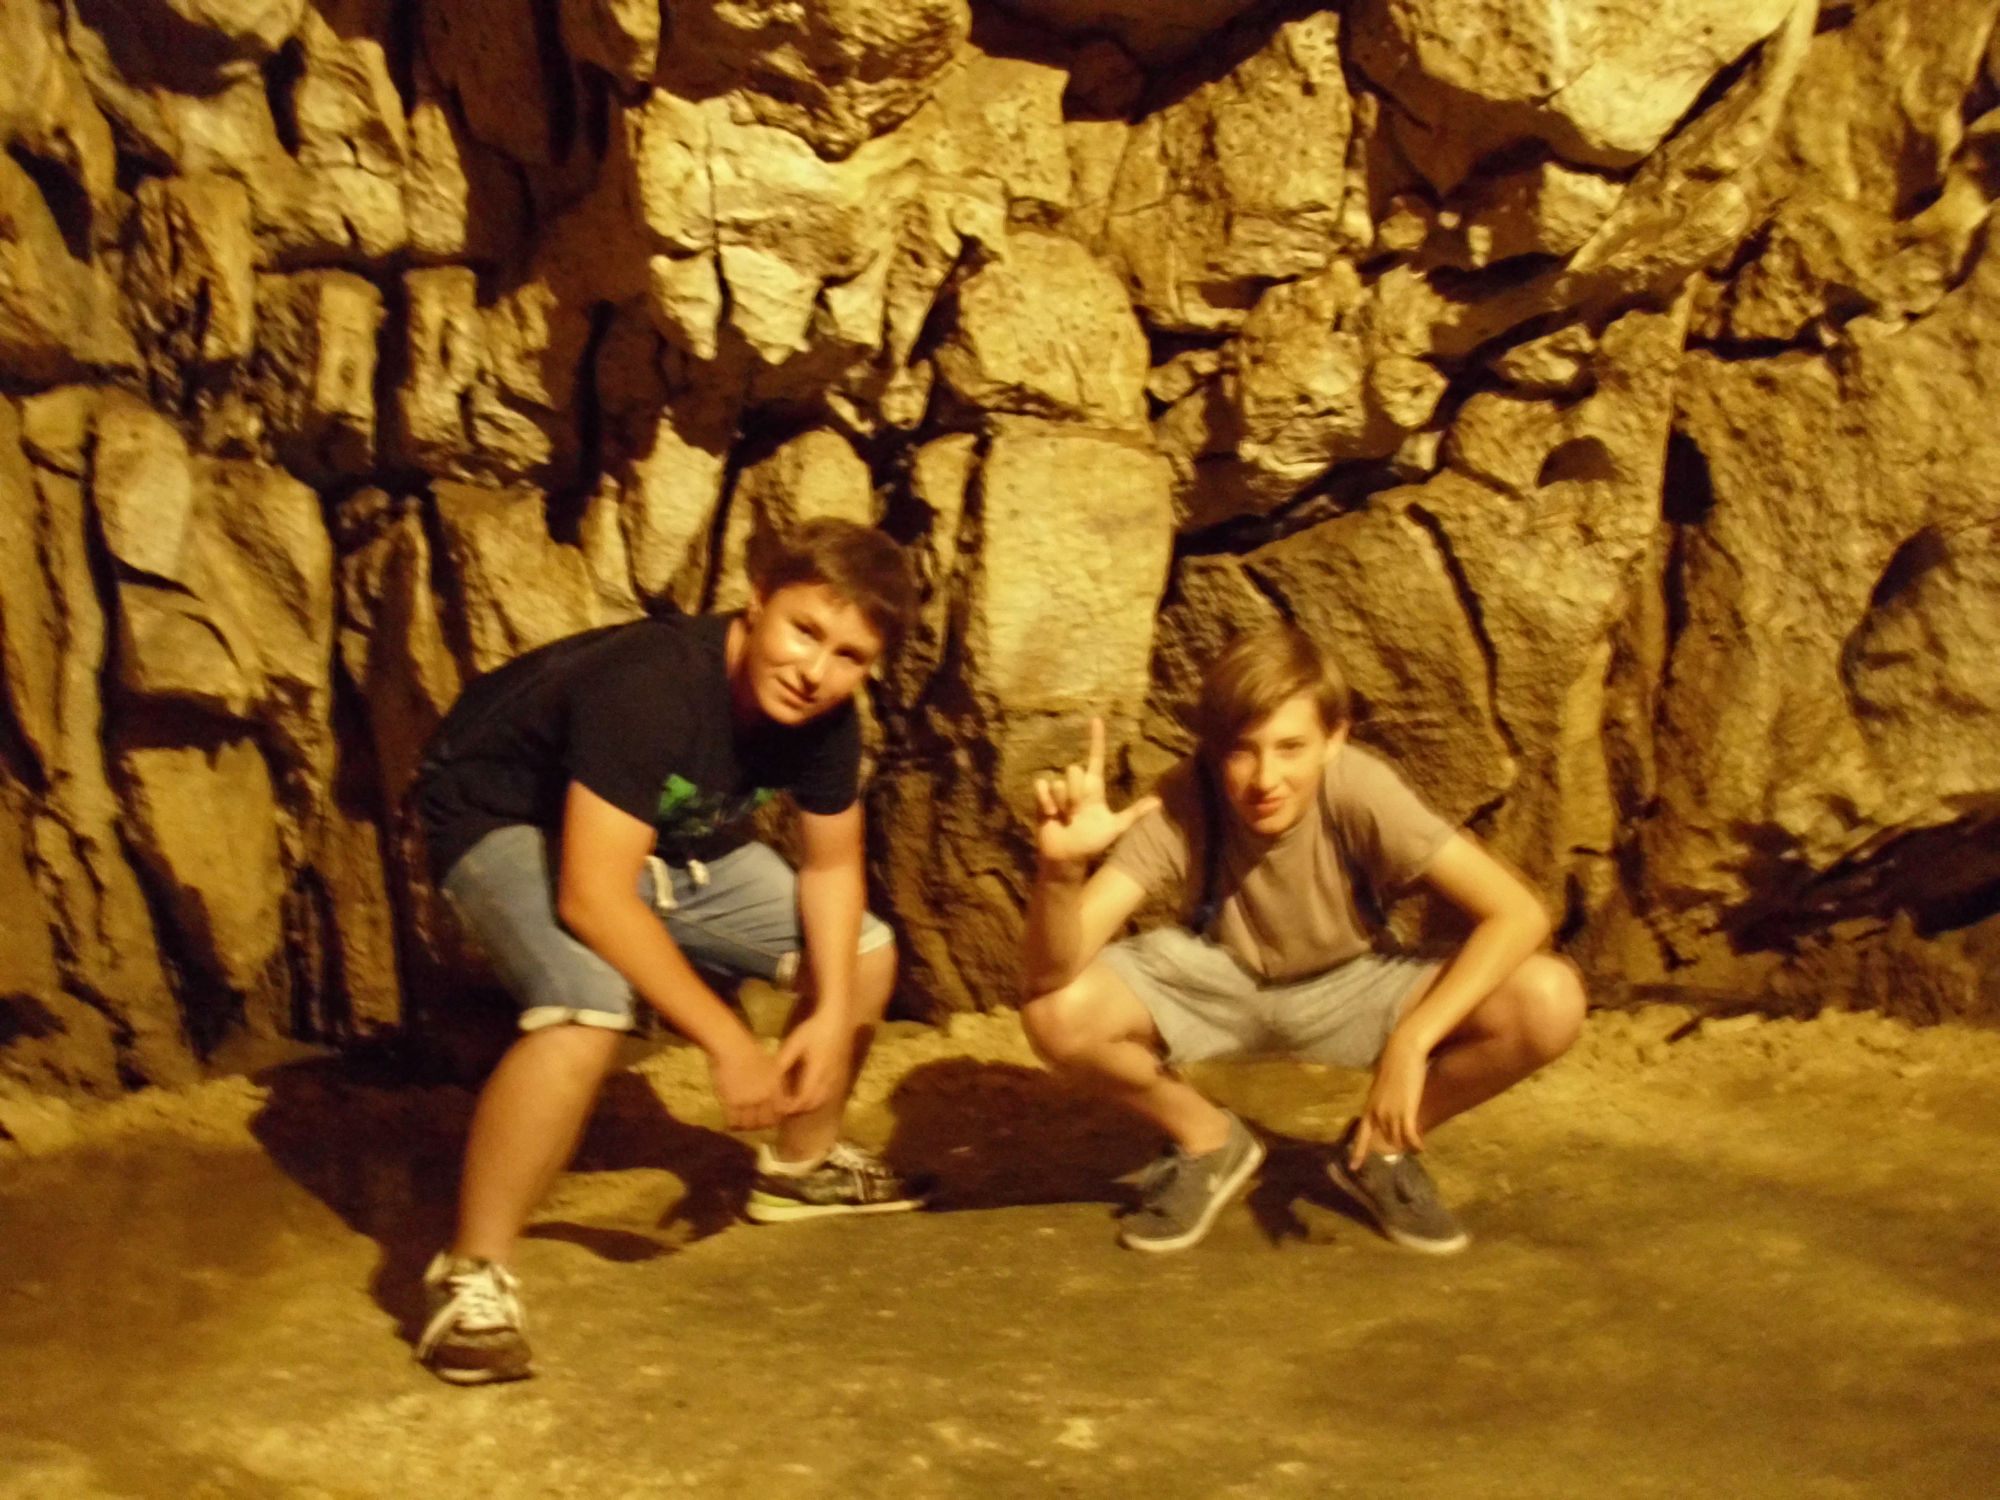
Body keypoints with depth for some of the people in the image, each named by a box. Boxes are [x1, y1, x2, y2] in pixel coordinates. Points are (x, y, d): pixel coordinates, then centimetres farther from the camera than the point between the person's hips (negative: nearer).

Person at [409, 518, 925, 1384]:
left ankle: (801, 1167, 30)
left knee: (863, 954, 6)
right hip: (506, 819, -7)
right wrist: (728, 1044, -35)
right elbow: (593, 896, -40)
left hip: (669, 840, 8)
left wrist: (831, 1015, -14)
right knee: (587, 1013, -36)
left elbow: (832, 864, 0)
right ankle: (471, 1274, -19)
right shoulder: (653, 687, -38)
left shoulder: (824, 716, -15)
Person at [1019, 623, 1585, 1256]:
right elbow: (1052, 972, -38)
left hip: (1347, 984, 0)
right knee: (1055, 1013, -30)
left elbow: (1519, 912, -32)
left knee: (1550, 1003, -25)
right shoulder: (1179, 808, -31)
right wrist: (1061, 867, -59)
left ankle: (1382, 1147, 3)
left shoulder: (1361, 791, -31)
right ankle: (1207, 1141, 2)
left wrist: (1410, 1042, -40)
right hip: (1213, 980, 0)